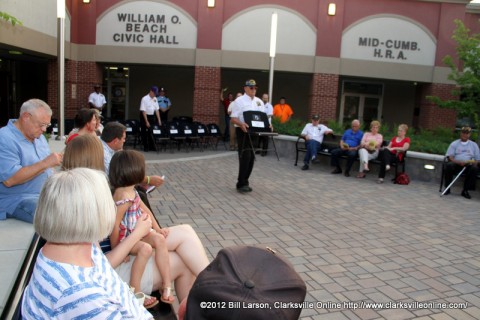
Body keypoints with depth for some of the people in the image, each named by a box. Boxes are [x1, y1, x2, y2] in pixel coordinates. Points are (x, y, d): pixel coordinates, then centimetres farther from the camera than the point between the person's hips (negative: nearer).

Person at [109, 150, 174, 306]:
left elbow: (145, 210, 13)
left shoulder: (131, 191, 5)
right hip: (124, 238, -9)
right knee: (146, 248, -31)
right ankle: (134, 293, -18)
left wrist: (157, 229, 8)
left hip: (136, 233, 9)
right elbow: (115, 225, -27)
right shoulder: (124, 197, -27)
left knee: (159, 239, -12)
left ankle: (167, 286, -10)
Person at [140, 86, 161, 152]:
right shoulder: (145, 99, -17)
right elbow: (143, 111, -19)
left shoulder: (155, 99, 3)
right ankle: (145, 147, 8)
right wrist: (146, 121, -21)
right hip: (145, 116, -6)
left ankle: (152, 146, 14)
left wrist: (159, 119, 2)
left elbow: (157, 109, 7)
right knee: (145, 133, 1)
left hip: (152, 116, 6)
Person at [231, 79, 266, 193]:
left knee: (251, 158, 7)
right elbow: (233, 118, -10)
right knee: (245, 157, -13)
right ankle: (242, 184, -9)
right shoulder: (239, 100, -4)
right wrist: (241, 124, -30)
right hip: (243, 131, -6)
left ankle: (243, 182, 17)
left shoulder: (259, 101, 14)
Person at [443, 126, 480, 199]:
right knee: (449, 165, -34)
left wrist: (473, 162, -12)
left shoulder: (474, 145, 17)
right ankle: (447, 189, -23)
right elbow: (450, 157, 1)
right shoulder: (454, 144, 12)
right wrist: (458, 162, -18)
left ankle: (465, 190, -22)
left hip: (468, 165, 1)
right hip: (456, 164, -1)